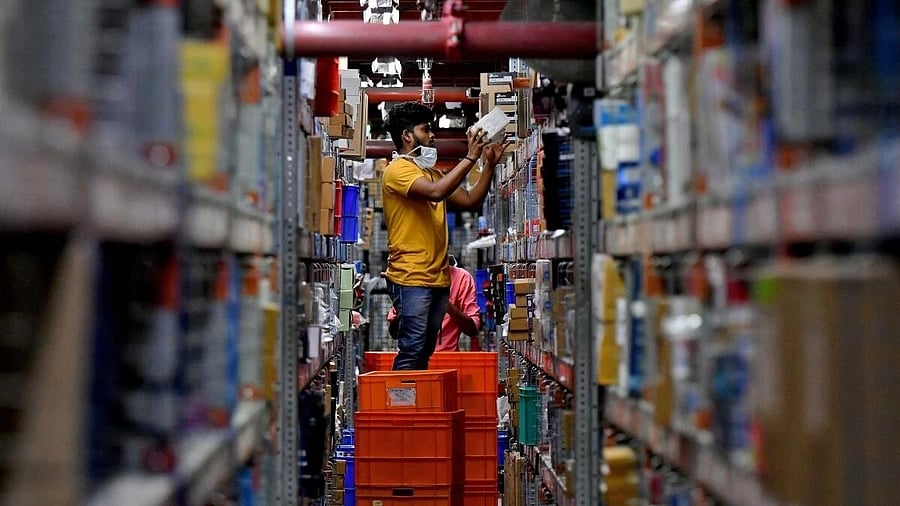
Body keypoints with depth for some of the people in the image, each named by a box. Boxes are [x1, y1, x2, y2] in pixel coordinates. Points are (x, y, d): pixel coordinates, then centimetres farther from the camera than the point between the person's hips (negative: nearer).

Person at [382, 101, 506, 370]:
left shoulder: (432, 173, 20)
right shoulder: (397, 170, -8)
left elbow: (470, 200, 18)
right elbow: (436, 192, -24)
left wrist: (489, 165, 8)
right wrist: (470, 157, -19)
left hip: (438, 278, 9)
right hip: (411, 278, -9)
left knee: (426, 351, 9)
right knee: (412, 351, -13)